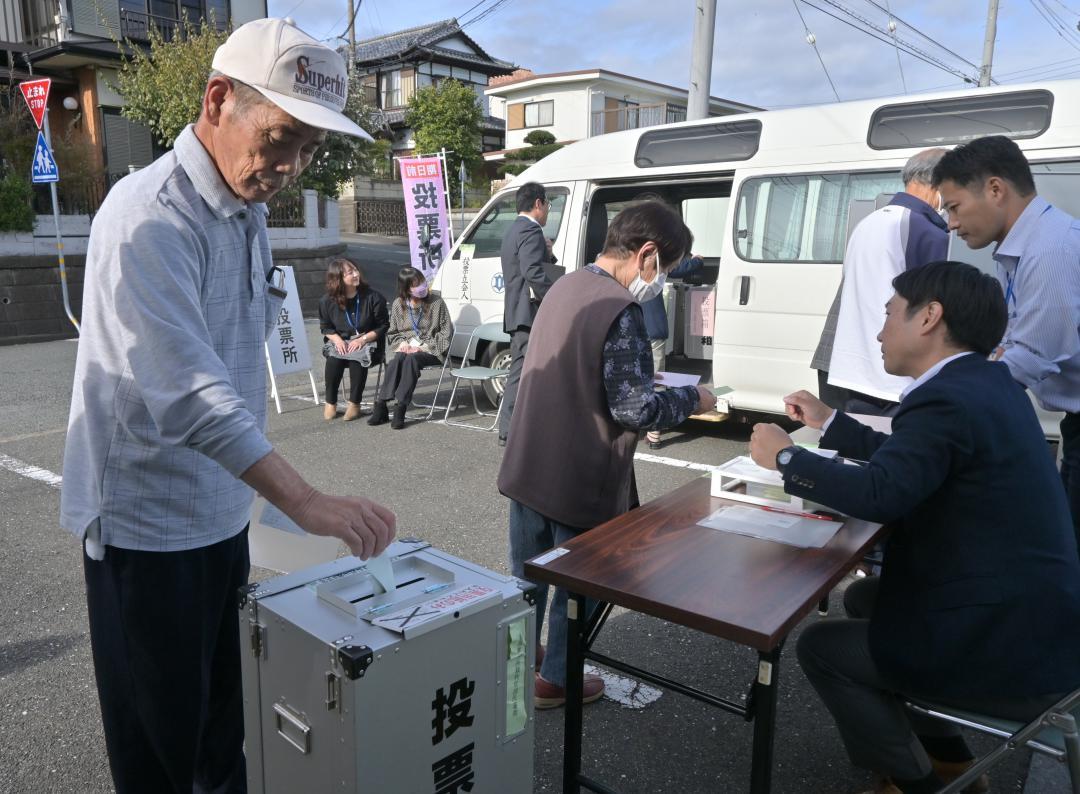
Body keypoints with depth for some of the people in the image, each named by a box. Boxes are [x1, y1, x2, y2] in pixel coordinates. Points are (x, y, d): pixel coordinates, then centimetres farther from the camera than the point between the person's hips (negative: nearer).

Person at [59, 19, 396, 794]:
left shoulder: (249, 213, 7)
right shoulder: (149, 217, -21)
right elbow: (184, 392, -31)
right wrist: (307, 501, -36)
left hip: (222, 516, 8)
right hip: (149, 527, -8)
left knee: (227, 726, 20)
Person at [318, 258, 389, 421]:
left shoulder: (373, 297, -7)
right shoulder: (327, 301, 0)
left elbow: (383, 325, -3)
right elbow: (325, 326, 10)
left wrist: (363, 339, -14)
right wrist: (337, 340, -11)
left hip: (367, 342, -2)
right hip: (340, 342, 2)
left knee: (358, 359, -33)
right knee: (333, 360, -29)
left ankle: (354, 403, -15)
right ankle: (330, 402, -9)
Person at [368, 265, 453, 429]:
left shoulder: (436, 302, 0)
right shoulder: (398, 304, 9)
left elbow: (446, 331, 0)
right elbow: (393, 331, 18)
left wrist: (425, 346, -10)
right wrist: (402, 342, -4)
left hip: (431, 350, -3)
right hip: (406, 348, 3)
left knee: (411, 359, -36)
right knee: (398, 359, -33)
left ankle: (400, 408, -37)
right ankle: (381, 405, -35)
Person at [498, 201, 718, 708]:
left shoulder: (564, 287, 6)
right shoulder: (620, 310, -21)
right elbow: (634, 409, -23)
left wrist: (645, 378, 14)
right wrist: (692, 399, -6)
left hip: (527, 470, 8)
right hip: (580, 483, -8)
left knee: (527, 574, 22)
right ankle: (555, 680, 30)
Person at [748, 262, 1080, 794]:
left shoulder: (948, 398, -23)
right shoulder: (983, 383, 7)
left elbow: (880, 493, -34)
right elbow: (908, 459, 16)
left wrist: (786, 457, -19)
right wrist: (830, 424, 21)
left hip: (1011, 651, -9)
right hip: (1028, 616, 10)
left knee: (821, 646, 1)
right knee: (862, 598, 23)